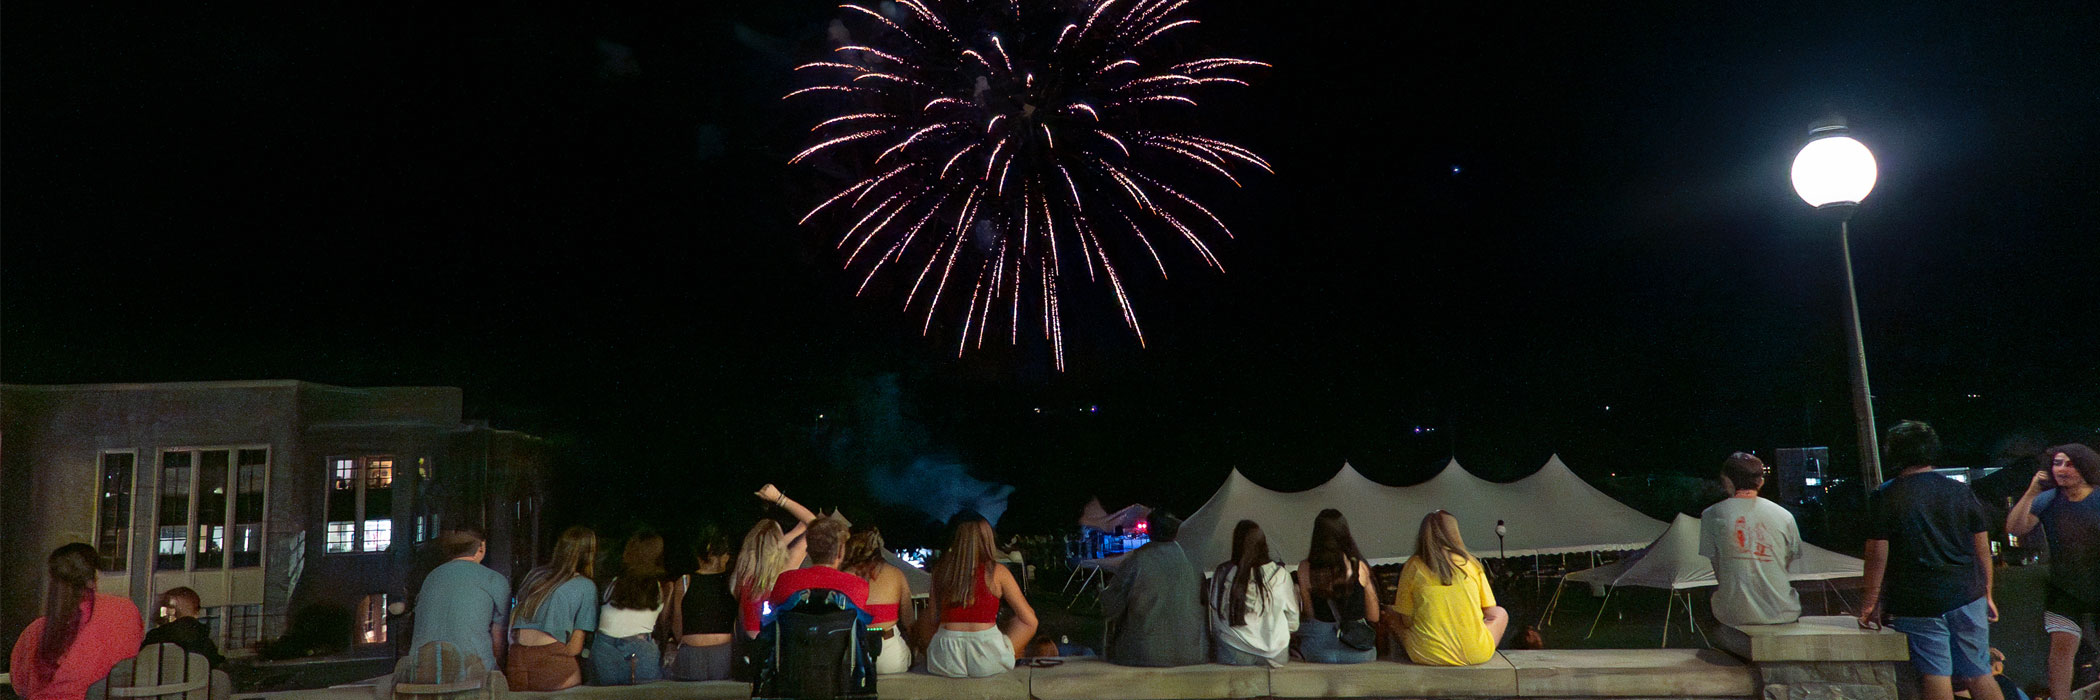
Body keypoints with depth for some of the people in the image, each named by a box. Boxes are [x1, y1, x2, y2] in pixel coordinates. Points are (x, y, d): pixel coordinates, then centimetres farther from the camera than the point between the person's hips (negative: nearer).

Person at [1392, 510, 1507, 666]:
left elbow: (1406, 621, 0)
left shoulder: (1413, 566, -2)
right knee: (1501, 614, 30)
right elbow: (1490, 613, 8)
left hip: (1428, 656, -1)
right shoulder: (1471, 563, 1)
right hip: (1475, 654, 1)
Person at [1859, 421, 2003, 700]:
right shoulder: (1960, 491, 4)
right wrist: (1986, 593, 19)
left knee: (1935, 676, -1)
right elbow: (1982, 548, 9)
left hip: (1917, 604, -4)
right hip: (1967, 597, 4)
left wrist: (1872, 601, -2)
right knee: (1978, 675, 12)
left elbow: (1877, 553, -9)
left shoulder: (1883, 497, -8)